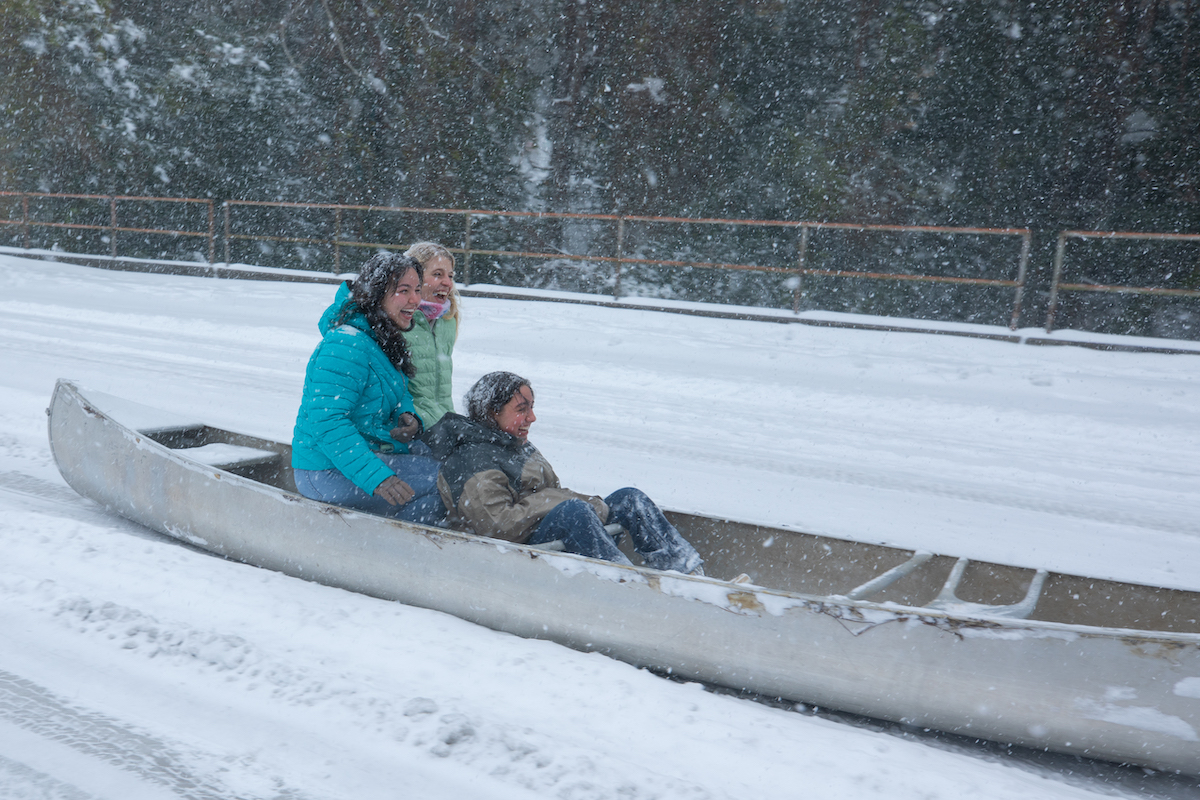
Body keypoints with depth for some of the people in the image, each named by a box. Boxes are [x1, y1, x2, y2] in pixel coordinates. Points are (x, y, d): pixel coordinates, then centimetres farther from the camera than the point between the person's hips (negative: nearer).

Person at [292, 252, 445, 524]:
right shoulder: (347, 346, -22)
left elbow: (400, 395, 20)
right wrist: (376, 477, -33)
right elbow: (326, 422, -28)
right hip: (330, 473, -10)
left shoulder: (386, 341, 9)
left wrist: (408, 416, -5)